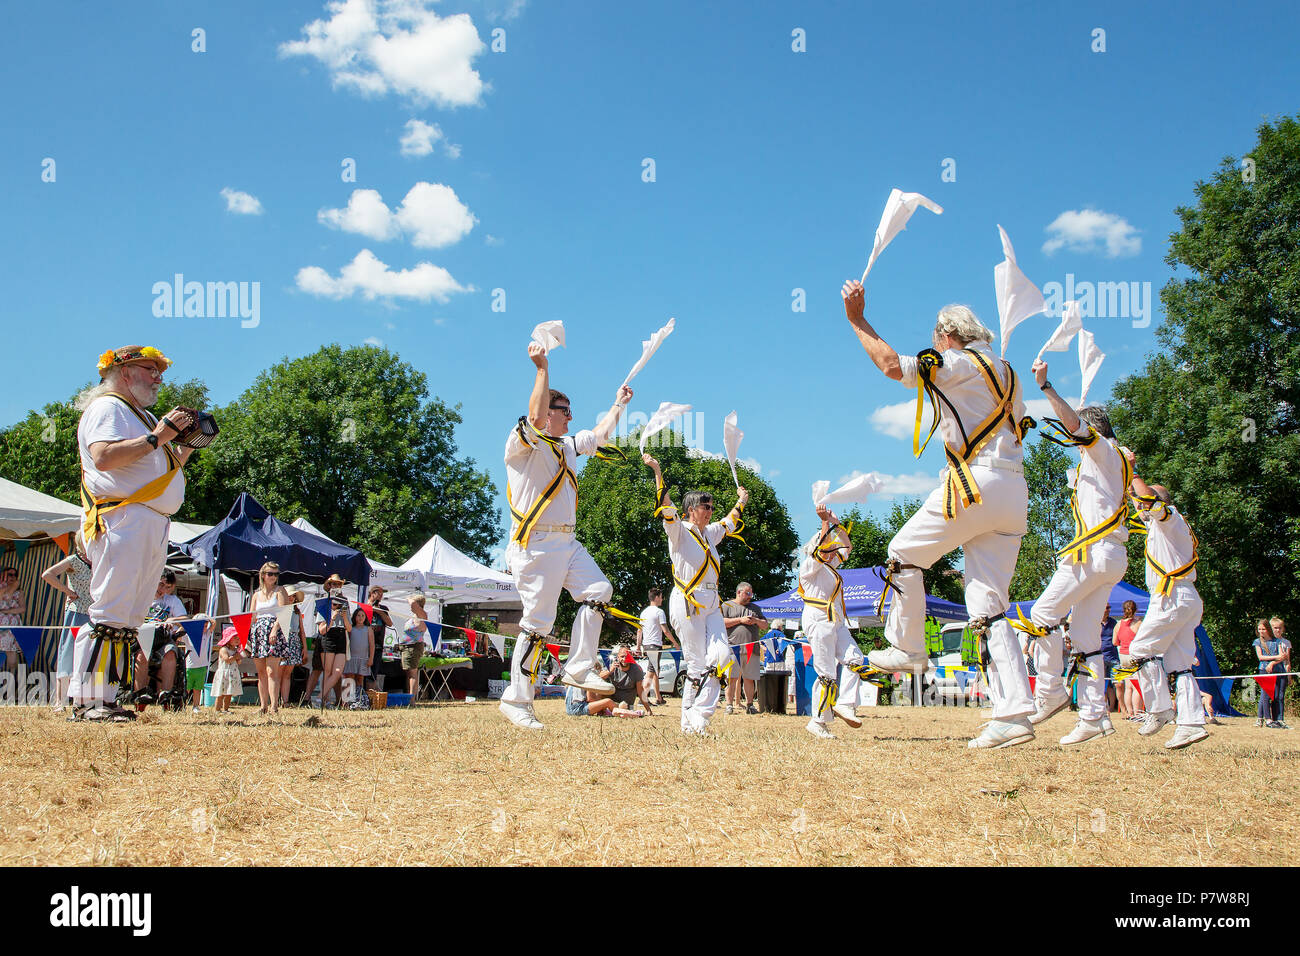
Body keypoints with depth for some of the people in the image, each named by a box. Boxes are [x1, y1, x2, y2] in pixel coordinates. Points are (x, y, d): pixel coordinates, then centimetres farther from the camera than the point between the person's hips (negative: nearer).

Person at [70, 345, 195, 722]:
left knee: (128, 618, 5)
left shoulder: (144, 417, 29)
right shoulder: (107, 408, -1)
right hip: (123, 520, -10)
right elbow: (103, 457, -19)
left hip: (154, 526, 10)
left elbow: (165, 467, 29)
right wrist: (156, 438, -16)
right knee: (110, 613, -15)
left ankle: (105, 698, 5)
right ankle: (89, 700, -15)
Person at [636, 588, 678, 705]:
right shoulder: (659, 611, -8)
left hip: (645, 645, 8)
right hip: (655, 645, -8)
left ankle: (658, 698, 20)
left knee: (655, 671, 15)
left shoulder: (644, 611, 15)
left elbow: (639, 630, 15)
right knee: (651, 672, -11)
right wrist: (675, 643, -3)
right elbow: (665, 631, -12)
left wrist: (638, 646, 18)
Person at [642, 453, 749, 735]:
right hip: (686, 603, -7)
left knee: (721, 656, -9)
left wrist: (741, 501, 50)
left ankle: (698, 716, -3)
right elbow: (666, 508, -18)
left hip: (711, 604, 7)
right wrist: (658, 472, -26)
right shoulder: (679, 531, -3)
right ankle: (687, 723, 4)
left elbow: (729, 523, 37)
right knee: (697, 663, -7)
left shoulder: (710, 533, 17)